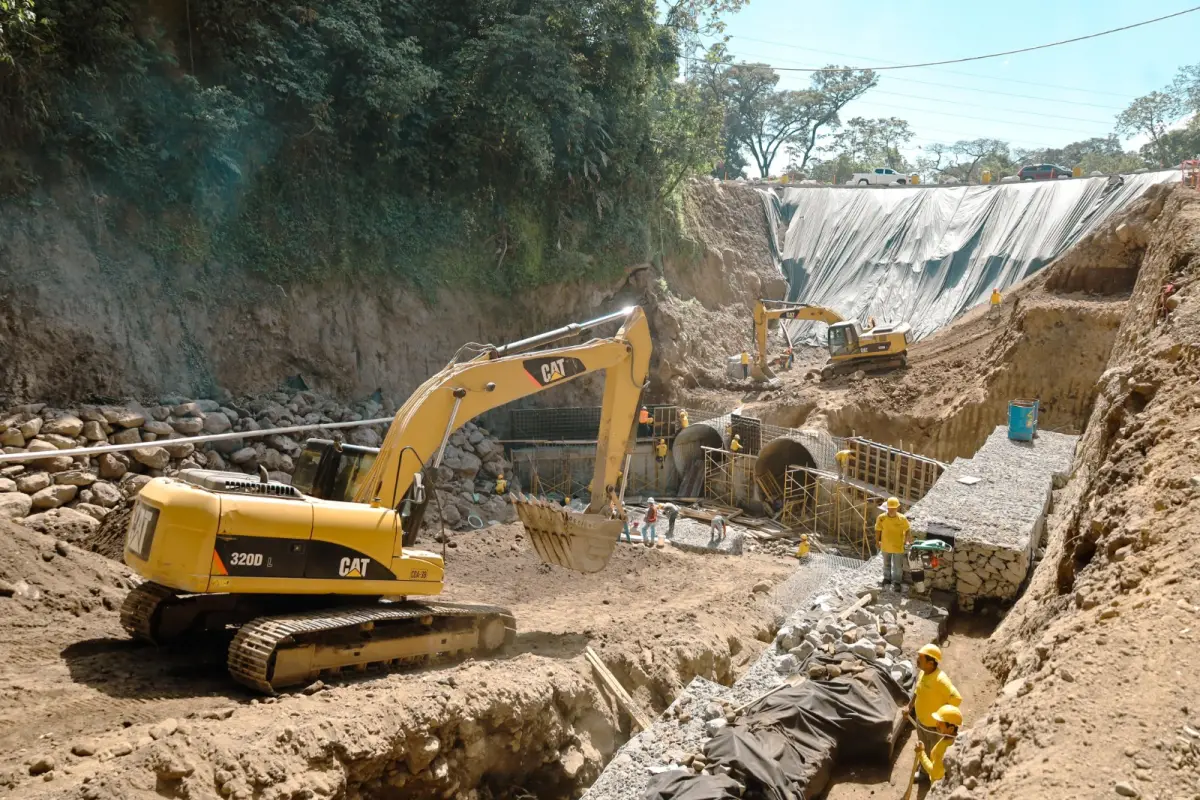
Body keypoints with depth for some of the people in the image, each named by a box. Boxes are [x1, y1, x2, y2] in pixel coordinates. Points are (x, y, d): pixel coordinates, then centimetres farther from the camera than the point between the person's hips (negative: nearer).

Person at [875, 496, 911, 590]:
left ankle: (897, 582, 31)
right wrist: (877, 541, 4)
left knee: (897, 566, 11)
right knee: (886, 564, 24)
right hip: (886, 546, 2)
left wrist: (909, 541, -6)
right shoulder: (881, 518, -18)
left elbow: (907, 531, -6)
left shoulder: (902, 519, -20)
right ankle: (887, 578, 47)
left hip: (898, 546, -2)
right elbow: (878, 530, -4)